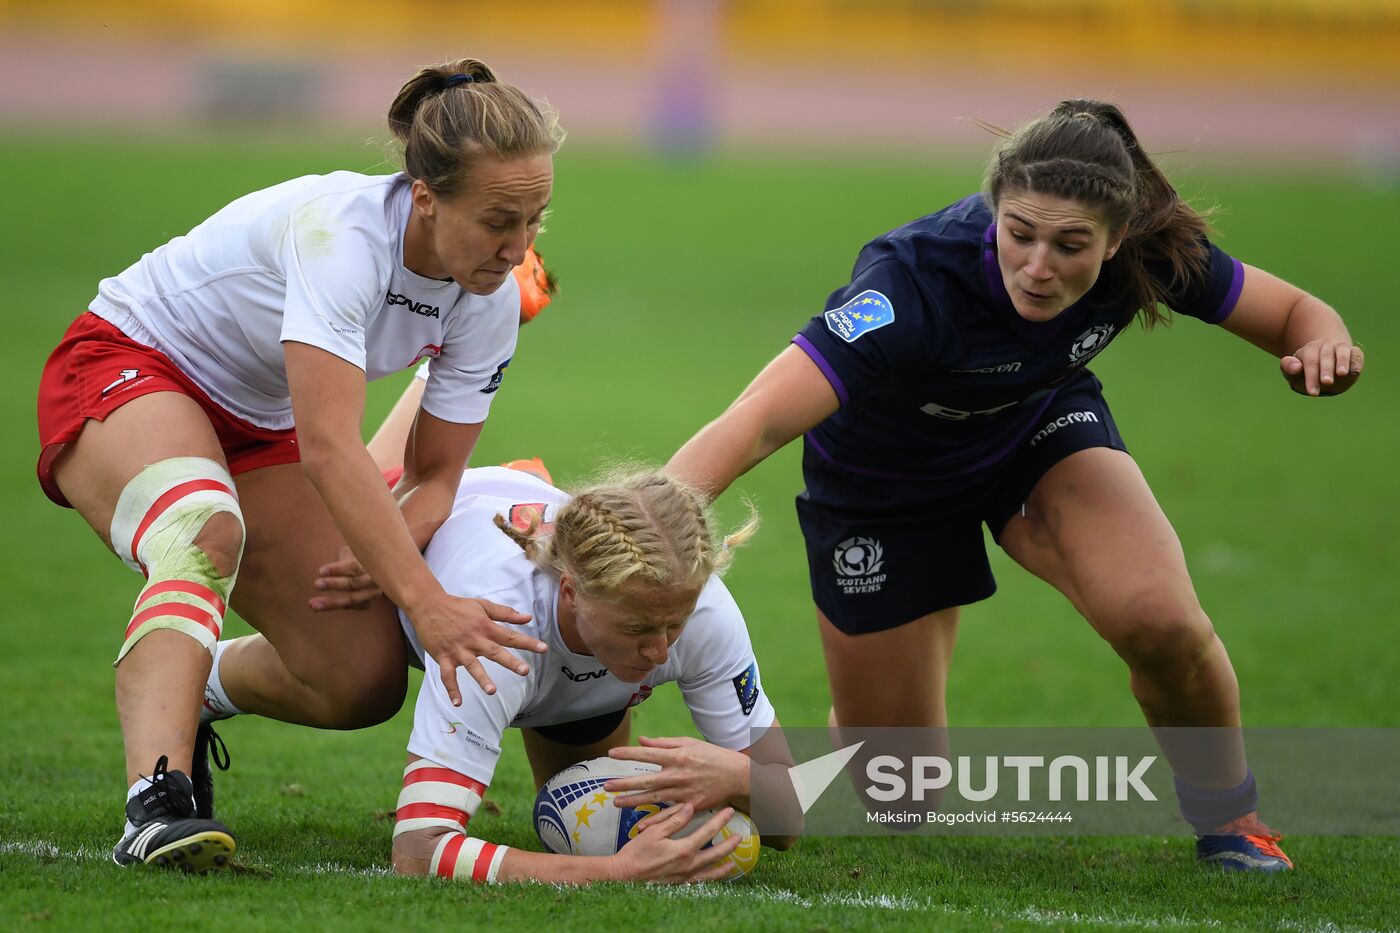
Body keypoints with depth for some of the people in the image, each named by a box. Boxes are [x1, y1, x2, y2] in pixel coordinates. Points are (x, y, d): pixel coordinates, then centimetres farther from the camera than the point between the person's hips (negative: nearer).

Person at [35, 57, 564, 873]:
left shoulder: (492, 301, -13)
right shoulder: (343, 229, -34)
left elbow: (435, 476, -4)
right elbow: (329, 449, -42)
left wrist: (379, 557, -27)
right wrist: (425, 601, -49)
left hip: (260, 429, 7)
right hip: (128, 369, -7)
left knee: (365, 682, -2)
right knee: (205, 531, -40)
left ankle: (197, 689, 29)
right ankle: (156, 805, -49)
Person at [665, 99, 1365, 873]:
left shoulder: (1145, 255, -29)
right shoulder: (915, 284, -42)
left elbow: (1293, 313, -12)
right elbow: (755, 422, -50)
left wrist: (1321, 348, -36)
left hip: (1042, 428, 2)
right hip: (882, 481, -2)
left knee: (1159, 621, -27)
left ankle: (1228, 818, 2)